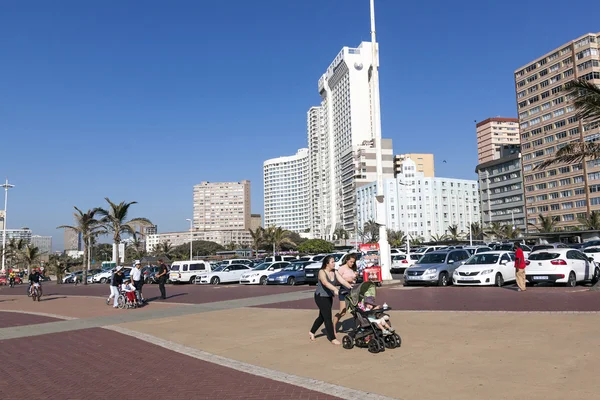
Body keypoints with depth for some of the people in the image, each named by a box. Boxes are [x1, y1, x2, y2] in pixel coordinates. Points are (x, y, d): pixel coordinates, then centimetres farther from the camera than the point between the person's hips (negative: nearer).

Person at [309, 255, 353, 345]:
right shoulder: (322, 272, -18)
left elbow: (342, 281, -11)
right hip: (321, 297, -7)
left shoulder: (335, 272, 0)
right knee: (328, 317, -9)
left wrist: (351, 287, -27)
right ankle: (332, 338, -2)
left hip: (329, 297, 7)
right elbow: (325, 282, -37)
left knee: (322, 316, 17)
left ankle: (312, 332, 36)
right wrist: (335, 289, -51)